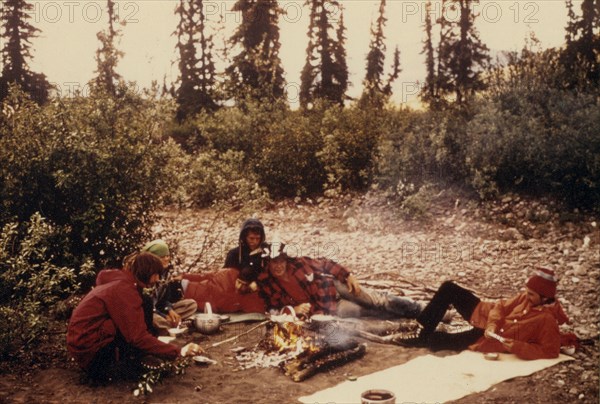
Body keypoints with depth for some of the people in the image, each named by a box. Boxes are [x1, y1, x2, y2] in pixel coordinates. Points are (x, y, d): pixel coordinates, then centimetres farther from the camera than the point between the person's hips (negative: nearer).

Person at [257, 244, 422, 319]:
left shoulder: (298, 263, -13)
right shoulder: (266, 284, -15)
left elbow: (325, 264, -2)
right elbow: (274, 308, -7)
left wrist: (348, 275, -8)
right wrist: (293, 309, -25)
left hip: (332, 288, 2)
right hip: (325, 308, -2)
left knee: (373, 300, -8)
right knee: (365, 311, -14)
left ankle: (413, 308, 4)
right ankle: (405, 314, -6)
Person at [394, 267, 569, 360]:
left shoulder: (547, 320, -20)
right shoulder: (527, 297, 0)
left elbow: (550, 352, -22)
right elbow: (502, 306, 4)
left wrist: (516, 346, -28)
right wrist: (493, 324, -15)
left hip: (487, 340, -7)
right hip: (487, 315, 7)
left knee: (433, 340, -14)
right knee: (448, 288, -3)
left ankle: (423, 338, 23)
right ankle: (423, 328, 3)